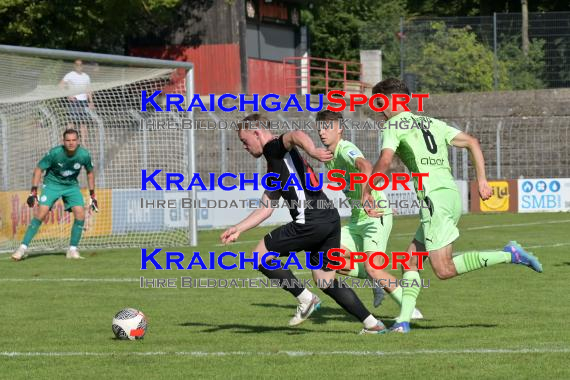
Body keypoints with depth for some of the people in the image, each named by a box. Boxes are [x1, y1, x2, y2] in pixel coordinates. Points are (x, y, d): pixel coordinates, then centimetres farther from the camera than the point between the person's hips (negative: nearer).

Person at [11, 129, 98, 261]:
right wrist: (33, 192, -18)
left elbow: (90, 172, 4)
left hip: (72, 185, 3)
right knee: (41, 213, -18)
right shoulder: (54, 153, -23)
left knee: (80, 214, -16)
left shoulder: (84, 155, -16)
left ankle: (73, 250, -1)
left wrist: (92, 195, 5)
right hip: (52, 184, -3)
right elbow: (39, 169, -12)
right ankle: (23, 248, -13)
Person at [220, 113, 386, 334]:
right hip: (329, 219, 10)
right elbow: (265, 208, 33)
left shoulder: (274, 148, -1)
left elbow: (297, 136, -25)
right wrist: (238, 229, 30)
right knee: (325, 281, 16)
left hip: (311, 221, -10)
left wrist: (312, 151, -45)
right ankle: (372, 324, 11)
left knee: (260, 256, 3)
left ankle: (305, 299, 5)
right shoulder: (274, 167, 28)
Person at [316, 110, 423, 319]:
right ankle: (377, 281, 9)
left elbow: (365, 166, -41)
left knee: (372, 268, -21)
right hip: (357, 219, 9)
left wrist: (366, 192, -57)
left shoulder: (346, 149, -17)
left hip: (376, 216, -9)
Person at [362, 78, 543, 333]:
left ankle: (509, 255, -14)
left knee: (444, 270, -10)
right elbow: (472, 142, 19)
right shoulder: (433, 123, 23)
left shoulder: (395, 124, 1)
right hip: (452, 193, 9)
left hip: (434, 197, -9)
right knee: (411, 260, 12)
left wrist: (367, 191, -1)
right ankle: (403, 320, 7)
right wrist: (482, 181, 16)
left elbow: (384, 161, -13)